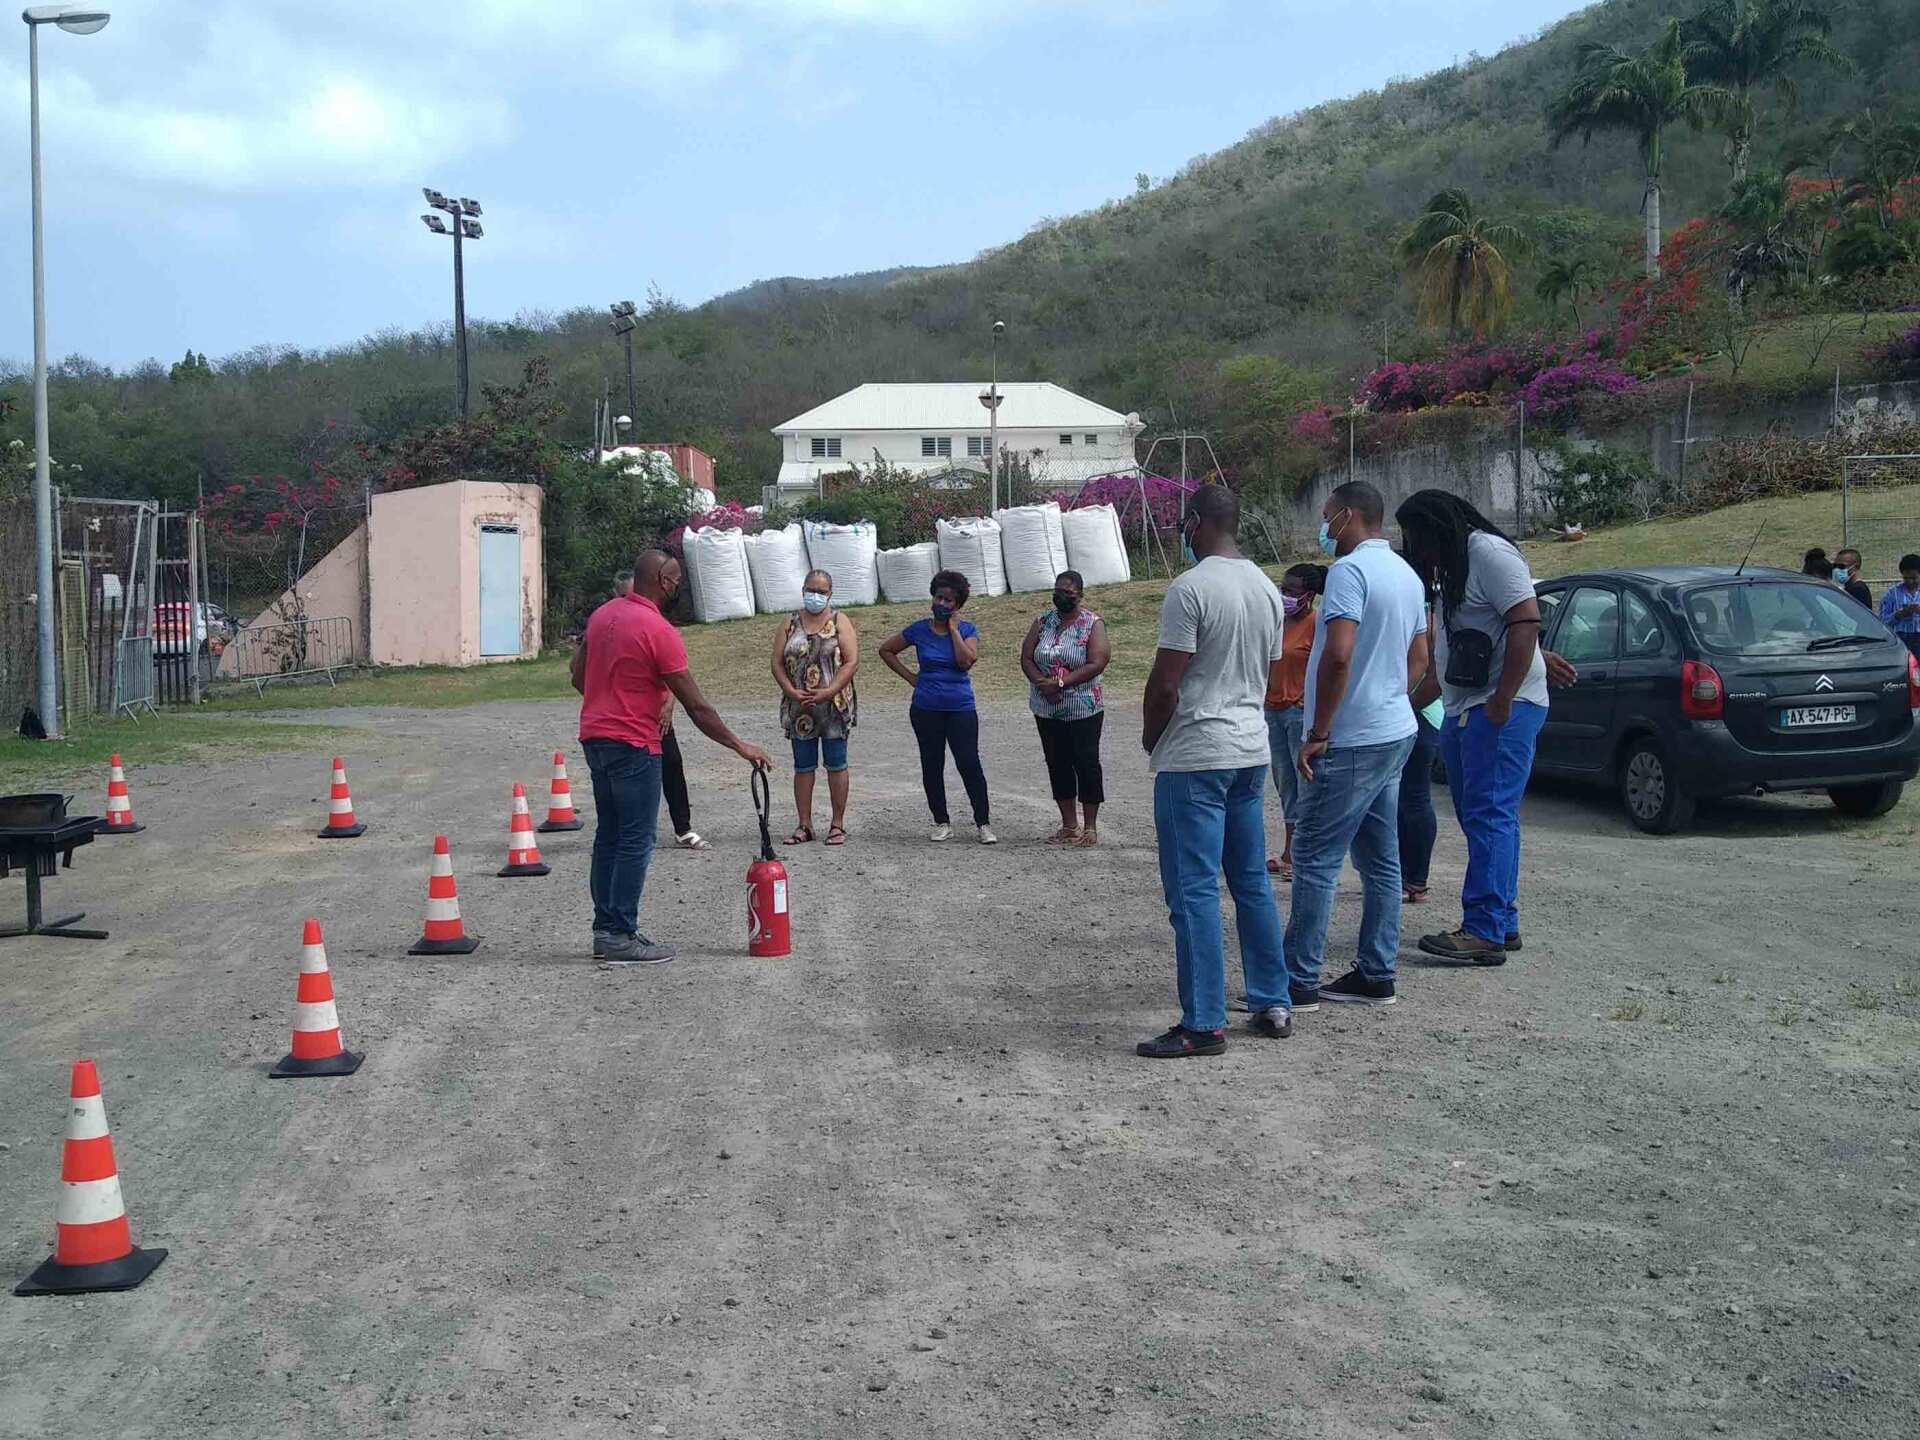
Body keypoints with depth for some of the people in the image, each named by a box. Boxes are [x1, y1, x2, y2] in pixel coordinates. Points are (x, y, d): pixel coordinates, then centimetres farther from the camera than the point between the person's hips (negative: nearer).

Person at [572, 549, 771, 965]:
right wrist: (741, 747, -8)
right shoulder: (659, 630, -17)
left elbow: (578, 676, 16)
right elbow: (696, 706, -15)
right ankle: (620, 937, -3)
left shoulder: (603, 614, 8)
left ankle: (606, 928, 17)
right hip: (633, 744, -9)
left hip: (594, 737, 9)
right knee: (636, 840, -4)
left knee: (609, 834, 13)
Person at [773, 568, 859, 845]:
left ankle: (838, 825, 9)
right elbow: (777, 663, 4)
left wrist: (828, 693, -17)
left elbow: (852, 661, -8)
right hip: (799, 708, 3)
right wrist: (792, 692, -11)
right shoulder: (791, 624, 8)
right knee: (803, 767, 7)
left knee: (836, 765, 2)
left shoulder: (839, 621, 0)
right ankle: (804, 825, 13)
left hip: (834, 706, -3)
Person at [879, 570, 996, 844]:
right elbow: (885, 650, 12)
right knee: (932, 766, 7)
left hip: (961, 708, -1)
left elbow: (966, 661, -17)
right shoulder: (919, 630, 1)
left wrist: (953, 628, -12)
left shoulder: (967, 630, 0)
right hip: (926, 710, 2)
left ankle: (983, 824, 0)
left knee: (969, 765, -7)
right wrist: (909, 677, 4)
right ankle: (942, 823, 18)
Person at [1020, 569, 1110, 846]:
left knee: (1086, 763, -1)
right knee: (1057, 764, 9)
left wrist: (1061, 682, -20)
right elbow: (1026, 658, 4)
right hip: (1047, 709, 5)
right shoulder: (1043, 620, 7)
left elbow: (1097, 664, -15)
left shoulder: (1093, 624, -5)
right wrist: (1042, 683, -14)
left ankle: (1090, 826, 8)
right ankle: (1069, 825, 18)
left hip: (1084, 709, -4)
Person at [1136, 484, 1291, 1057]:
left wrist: (1151, 737, 1)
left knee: (1194, 891, -4)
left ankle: (1203, 1025, -3)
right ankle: (1273, 1005, 21)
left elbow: (1166, 683, -16)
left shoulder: (1191, 588, -15)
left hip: (1194, 757, -8)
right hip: (1251, 751, 8)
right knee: (1253, 882, 15)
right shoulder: (1267, 589, 10)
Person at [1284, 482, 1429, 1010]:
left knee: (1315, 860, -5)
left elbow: (1338, 654, -25)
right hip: (1395, 732, 10)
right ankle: (1376, 975, 16)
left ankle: (1300, 980, -2)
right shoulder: (1406, 574, 15)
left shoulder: (1350, 569, -15)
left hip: (1351, 742, -10)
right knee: (1380, 860, 11)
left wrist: (1317, 734, -21)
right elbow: (1419, 659, 21)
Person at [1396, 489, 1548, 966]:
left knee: (1490, 816, -13)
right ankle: (1503, 923, 17)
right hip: (1462, 712, 11)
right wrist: (1413, 701, 26)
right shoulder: (1452, 569, 22)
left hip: (1501, 709, -11)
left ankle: (1485, 931, -16)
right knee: (1479, 819, 11)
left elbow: (1526, 623, -20)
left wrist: (1503, 701, -23)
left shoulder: (1489, 553, -10)